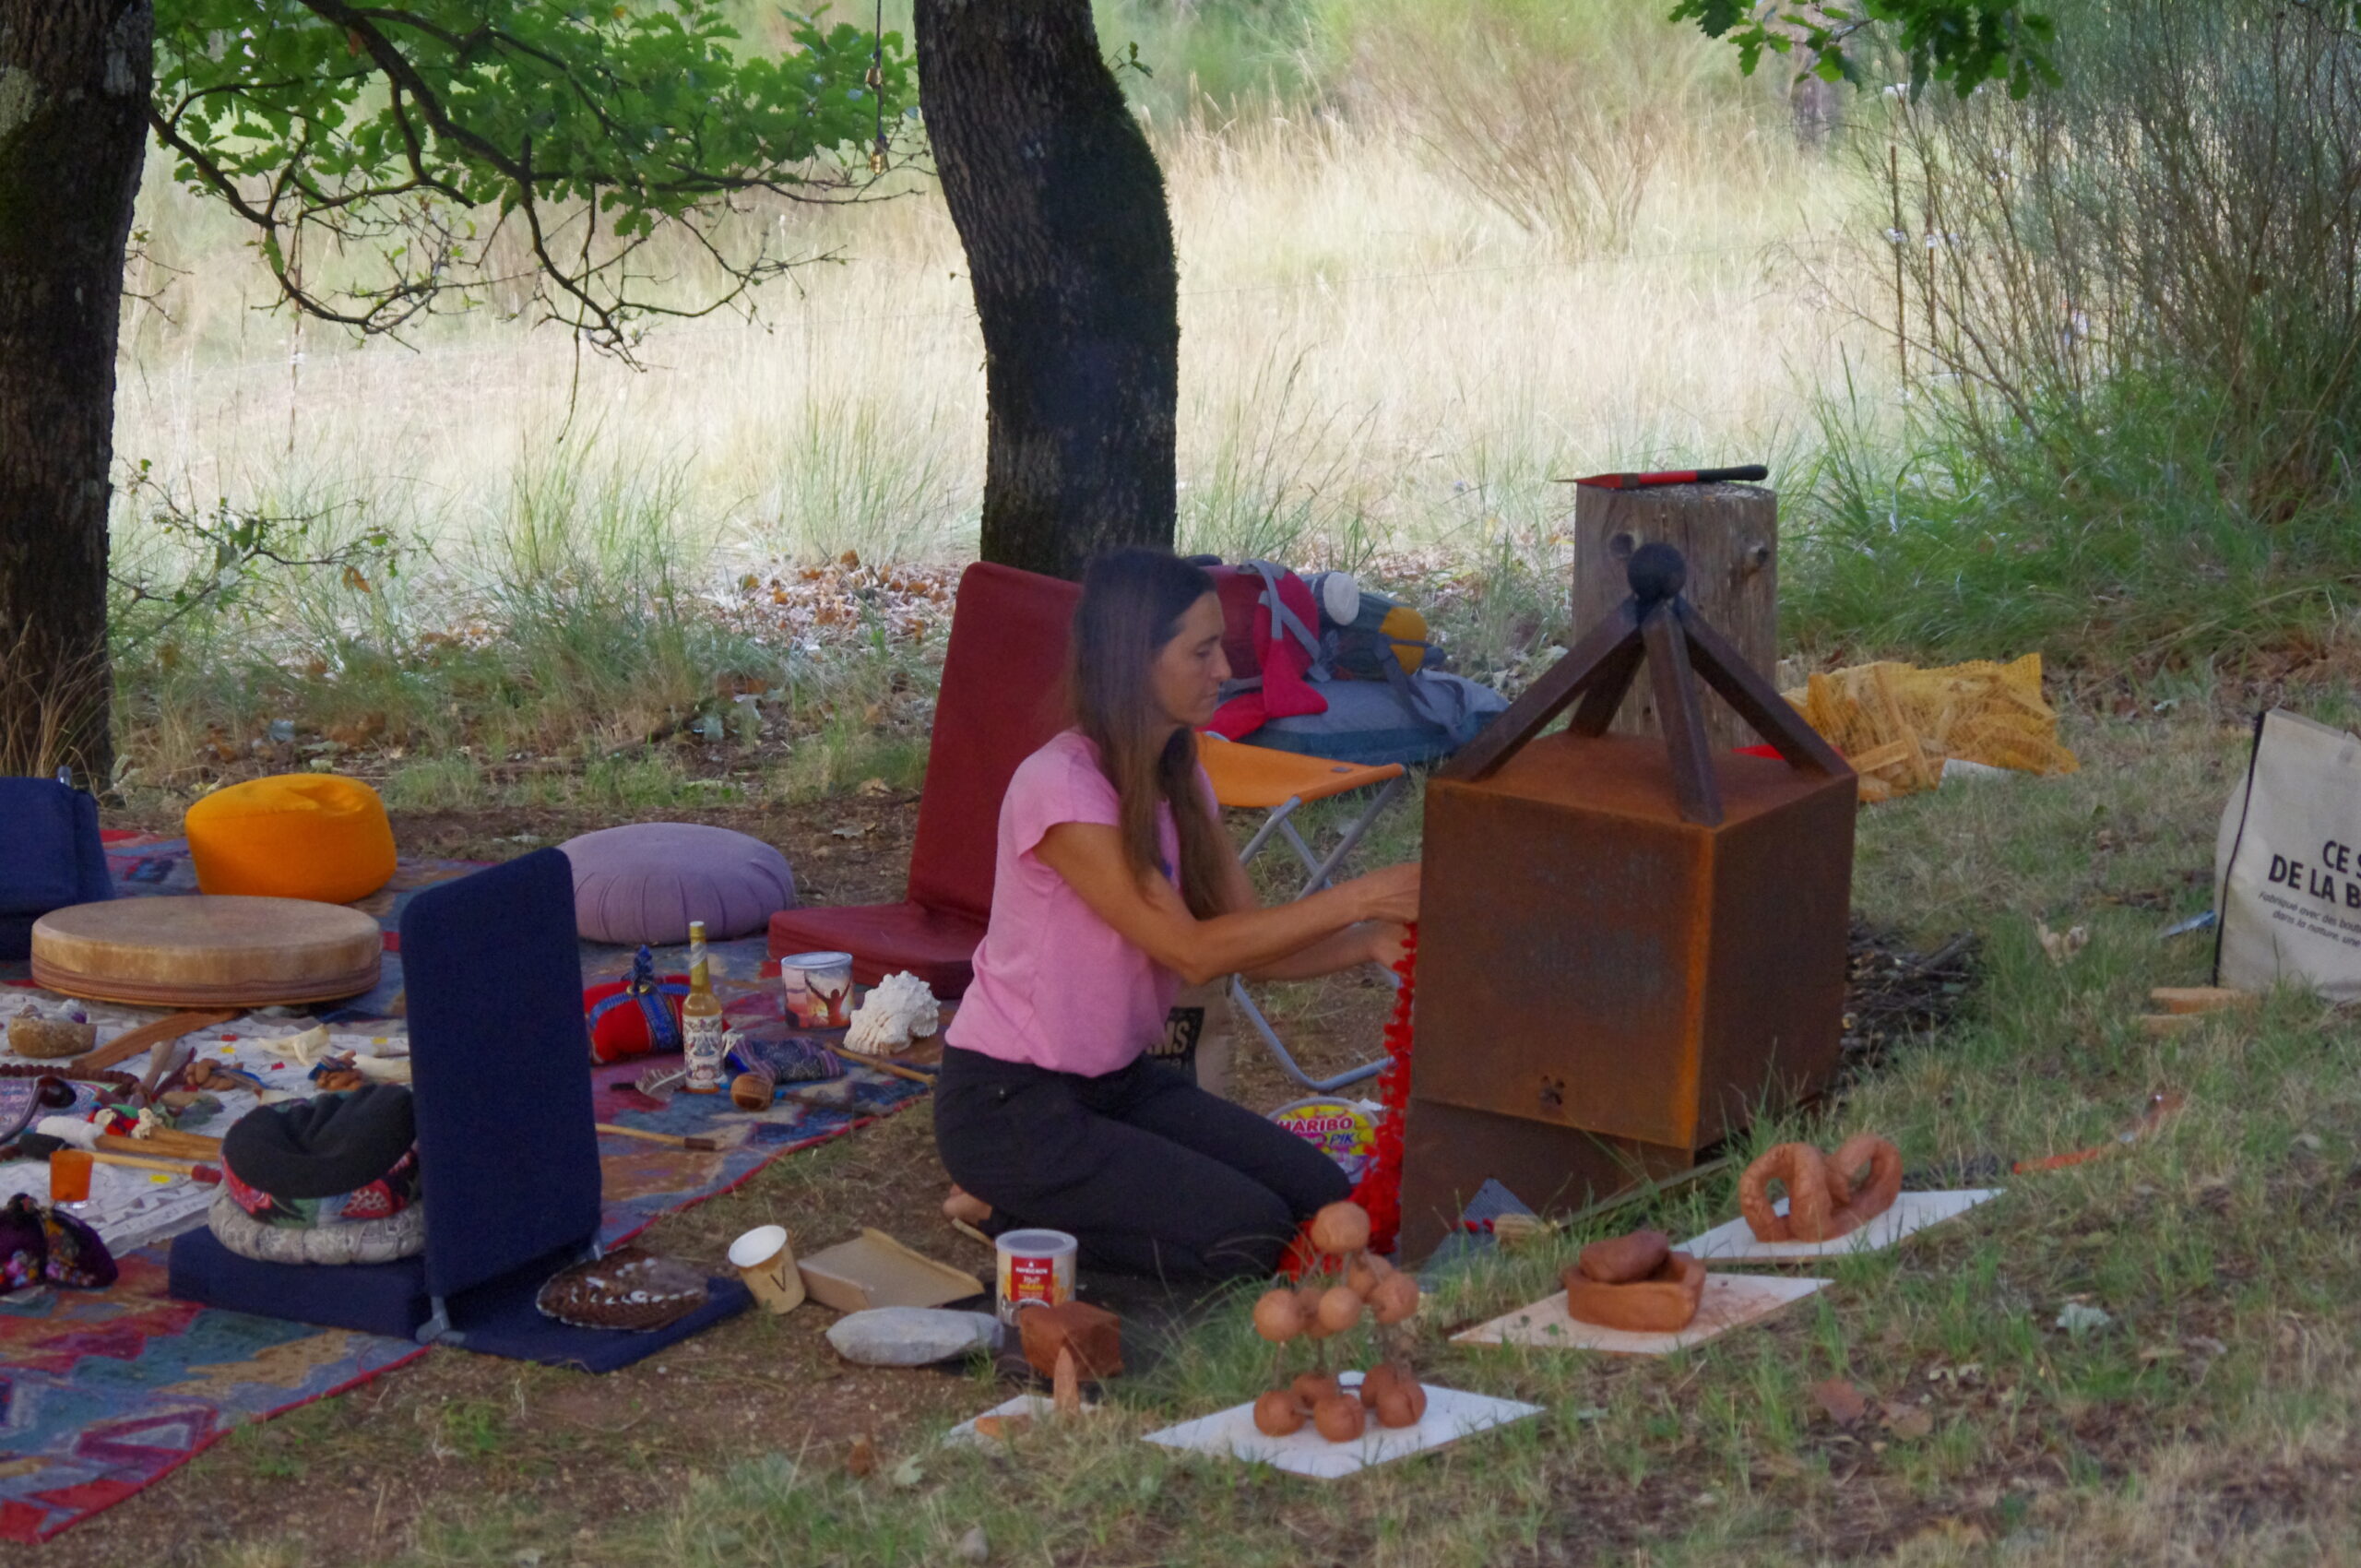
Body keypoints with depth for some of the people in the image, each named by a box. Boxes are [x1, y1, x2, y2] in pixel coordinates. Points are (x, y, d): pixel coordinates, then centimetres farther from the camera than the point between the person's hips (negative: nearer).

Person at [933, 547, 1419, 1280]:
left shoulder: (1180, 781, 6)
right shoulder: (1059, 786, -22)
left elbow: (1253, 948, 2)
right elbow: (1193, 950, -23)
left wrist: (1371, 942, -16)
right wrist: (1354, 898, -24)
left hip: (1119, 1081, 9)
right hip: (1009, 1104, -9)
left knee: (1323, 1200, -2)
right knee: (1251, 1238, -17)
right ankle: (1008, 1211, 1)